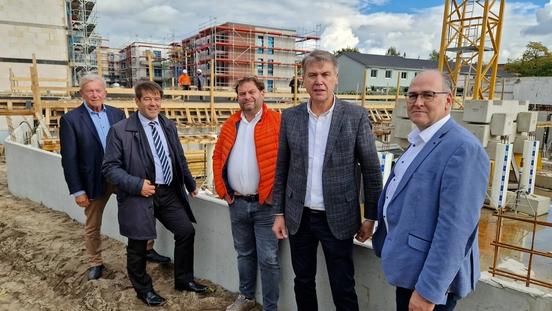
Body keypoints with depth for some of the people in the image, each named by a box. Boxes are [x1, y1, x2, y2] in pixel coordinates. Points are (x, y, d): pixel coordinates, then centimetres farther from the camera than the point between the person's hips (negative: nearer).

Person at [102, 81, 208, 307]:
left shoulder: (169, 126, 9)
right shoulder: (120, 130, -9)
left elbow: (179, 159, 17)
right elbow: (110, 167, -10)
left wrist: (190, 183, 19)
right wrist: (136, 184, -20)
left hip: (169, 192, 5)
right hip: (139, 195, -5)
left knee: (186, 231, 8)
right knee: (137, 246, 7)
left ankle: (183, 279, 30)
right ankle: (144, 290, 32)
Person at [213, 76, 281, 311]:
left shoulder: (277, 122, -8)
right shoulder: (230, 125, 8)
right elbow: (218, 157, 14)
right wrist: (222, 190, 6)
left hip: (265, 204, -5)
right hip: (237, 203, 5)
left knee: (268, 259, 3)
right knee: (244, 254, 20)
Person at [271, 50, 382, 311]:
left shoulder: (356, 116, -8)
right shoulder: (290, 117, 0)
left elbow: (371, 170, -3)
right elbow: (282, 168, 5)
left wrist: (371, 216, -2)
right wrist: (279, 213, 5)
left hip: (338, 218, -2)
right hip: (299, 217, 3)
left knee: (343, 290, 8)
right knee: (303, 282, 18)